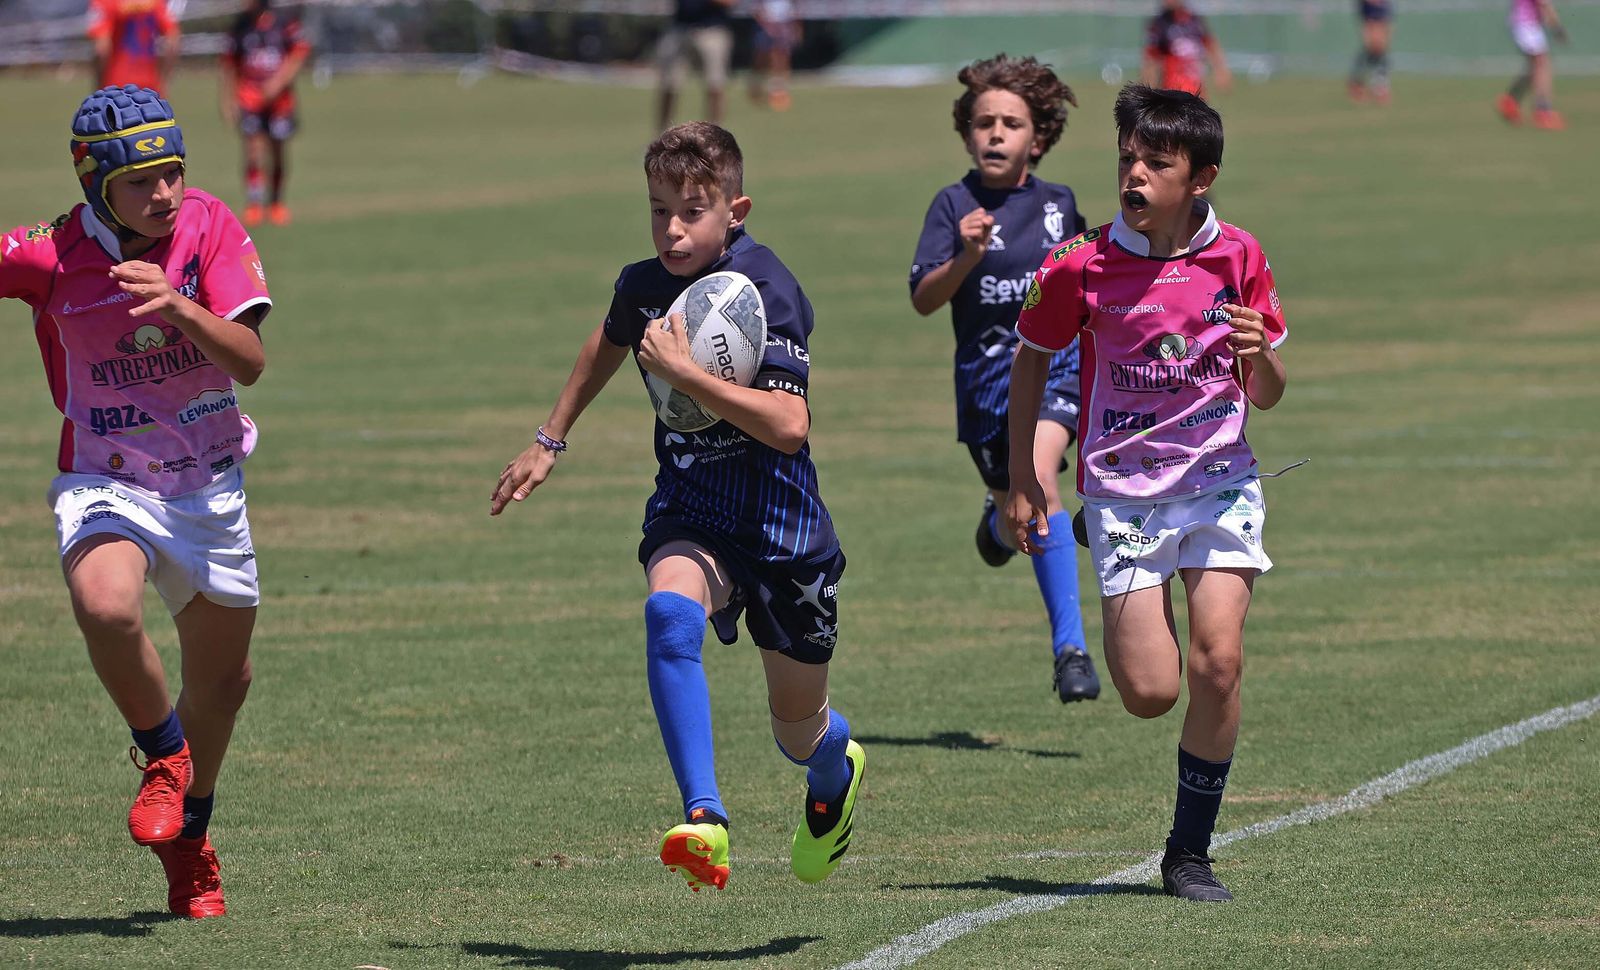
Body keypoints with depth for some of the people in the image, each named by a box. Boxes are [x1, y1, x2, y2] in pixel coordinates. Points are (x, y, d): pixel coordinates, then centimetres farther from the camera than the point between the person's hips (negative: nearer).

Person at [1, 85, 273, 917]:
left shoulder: (208, 228, -11)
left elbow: (249, 360, -17)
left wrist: (176, 304, -34)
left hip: (209, 488, 3)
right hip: (105, 482, -3)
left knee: (223, 677, 15)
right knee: (104, 606, -34)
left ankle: (189, 840, 40)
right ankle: (163, 753, -5)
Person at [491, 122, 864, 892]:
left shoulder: (766, 291, -19)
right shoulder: (643, 286, -1)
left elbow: (788, 425, -30)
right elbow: (610, 341, 26)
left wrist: (684, 373, -34)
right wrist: (550, 441, 29)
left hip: (780, 522, -3)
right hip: (688, 516, 3)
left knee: (799, 731, 12)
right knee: (670, 611, -34)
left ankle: (836, 773, 53)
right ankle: (704, 820, -42)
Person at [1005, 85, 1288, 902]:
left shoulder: (1237, 258, -2)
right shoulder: (1082, 266, -8)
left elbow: (1266, 397, 6)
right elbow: (1031, 360, 8)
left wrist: (1258, 352, -17)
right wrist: (1021, 479, 4)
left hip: (1221, 481, 1)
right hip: (1124, 488, -1)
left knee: (1218, 663, -14)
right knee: (1150, 691, -9)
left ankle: (1190, 852, 2)